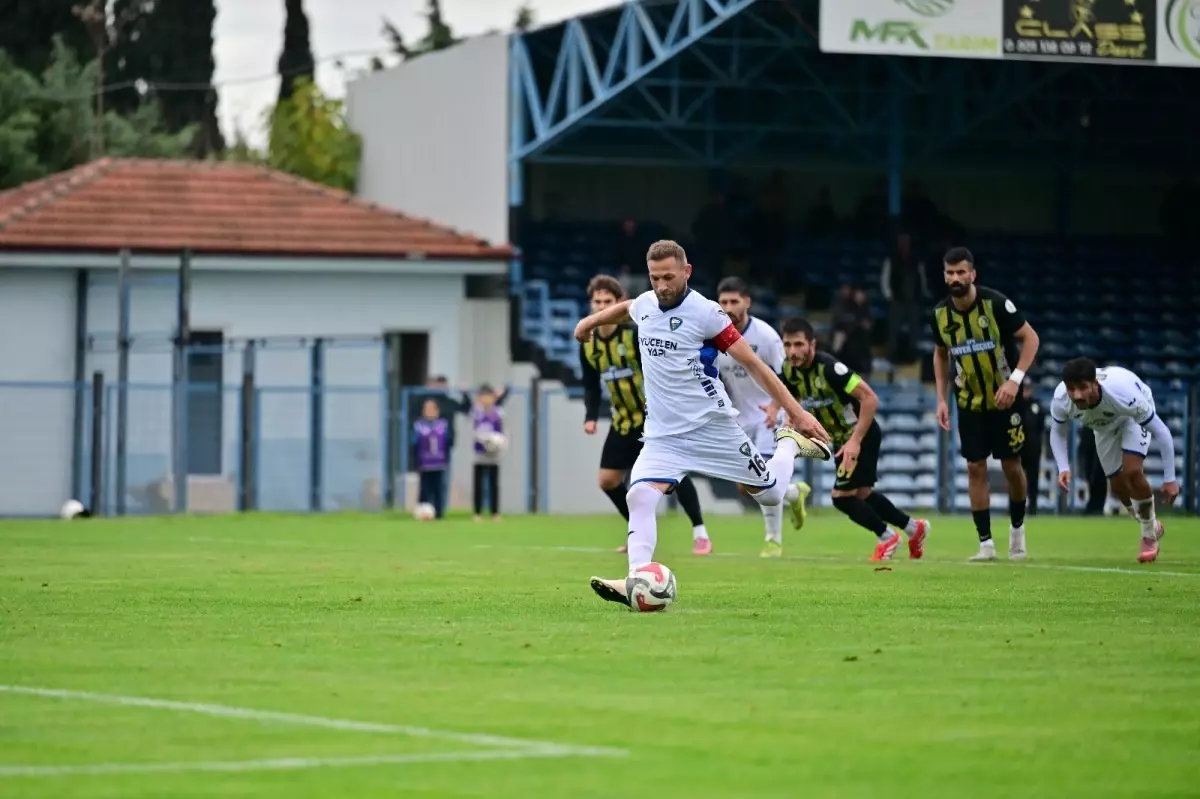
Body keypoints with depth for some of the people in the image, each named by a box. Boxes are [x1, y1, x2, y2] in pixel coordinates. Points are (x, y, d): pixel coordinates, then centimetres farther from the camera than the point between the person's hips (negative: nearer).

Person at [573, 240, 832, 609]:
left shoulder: (705, 313, -14)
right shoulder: (644, 305, 2)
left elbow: (753, 364, -11)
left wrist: (797, 412, -11)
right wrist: (590, 321, 38)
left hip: (712, 426, -4)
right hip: (663, 434, 4)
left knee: (769, 495, 7)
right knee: (640, 496, -21)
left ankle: (791, 443, 38)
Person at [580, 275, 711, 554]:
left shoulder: (634, 335, -19)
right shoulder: (588, 344, -1)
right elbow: (591, 386, 10)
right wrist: (591, 417, -5)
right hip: (623, 421, 6)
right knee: (608, 479, 2)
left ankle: (700, 533, -8)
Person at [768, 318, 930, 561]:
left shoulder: (828, 367, -30)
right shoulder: (789, 370, -8)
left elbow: (870, 399, -30)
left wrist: (856, 440, -31)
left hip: (862, 434, -8)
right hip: (840, 437, 8)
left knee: (842, 497, -10)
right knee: (861, 493, 19)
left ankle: (887, 537, 13)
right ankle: (914, 527, 39)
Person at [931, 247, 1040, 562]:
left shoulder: (995, 304, -19)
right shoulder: (940, 314, -5)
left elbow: (1030, 338, -13)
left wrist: (1015, 380, -23)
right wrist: (941, 399, 4)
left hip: (1005, 398, -3)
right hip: (969, 403, 3)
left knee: (1011, 466, 1)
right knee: (975, 468, -2)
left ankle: (1017, 527, 26)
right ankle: (986, 544, 1)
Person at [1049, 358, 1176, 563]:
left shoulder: (1122, 393, -46)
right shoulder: (1060, 400, -36)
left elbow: (1161, 431, -35)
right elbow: (1057, 432, -12)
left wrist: (1169, 479, -34)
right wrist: (1063, 468, -28)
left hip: (1133, 416, -4)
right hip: (1105, 425, 4)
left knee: (1131, 471, -23)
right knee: (1118, 485, 5)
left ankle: (1149, 537, 0)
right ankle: (1152, 527, 35)